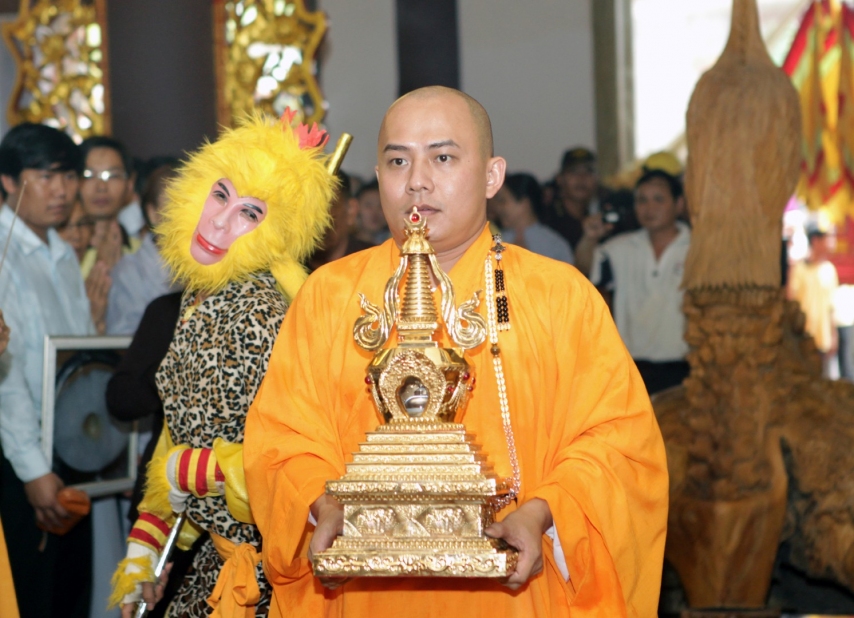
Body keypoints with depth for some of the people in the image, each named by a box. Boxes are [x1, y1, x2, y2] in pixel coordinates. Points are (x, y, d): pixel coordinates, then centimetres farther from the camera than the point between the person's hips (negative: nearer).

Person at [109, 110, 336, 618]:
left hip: (259, 560, -8)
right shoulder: (201, 298, 8)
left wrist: (177, 473, -8)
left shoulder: (253, 308, -18)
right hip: (220, 553, 8)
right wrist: (143, 550, 13)